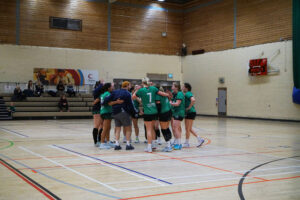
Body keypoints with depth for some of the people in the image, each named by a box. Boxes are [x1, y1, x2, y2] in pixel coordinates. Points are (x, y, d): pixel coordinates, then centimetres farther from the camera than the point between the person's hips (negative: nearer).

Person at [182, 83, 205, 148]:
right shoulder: (186, 94, 14)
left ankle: (186, 143, 8)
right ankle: (200, 139, 19)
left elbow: (193, 100, -33)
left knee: (188, 129, -1)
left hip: (190, 112, -10)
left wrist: (189, 107, -22)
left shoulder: (188, 94, -15)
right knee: (189, 129, 13)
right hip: (187, 113, 10)